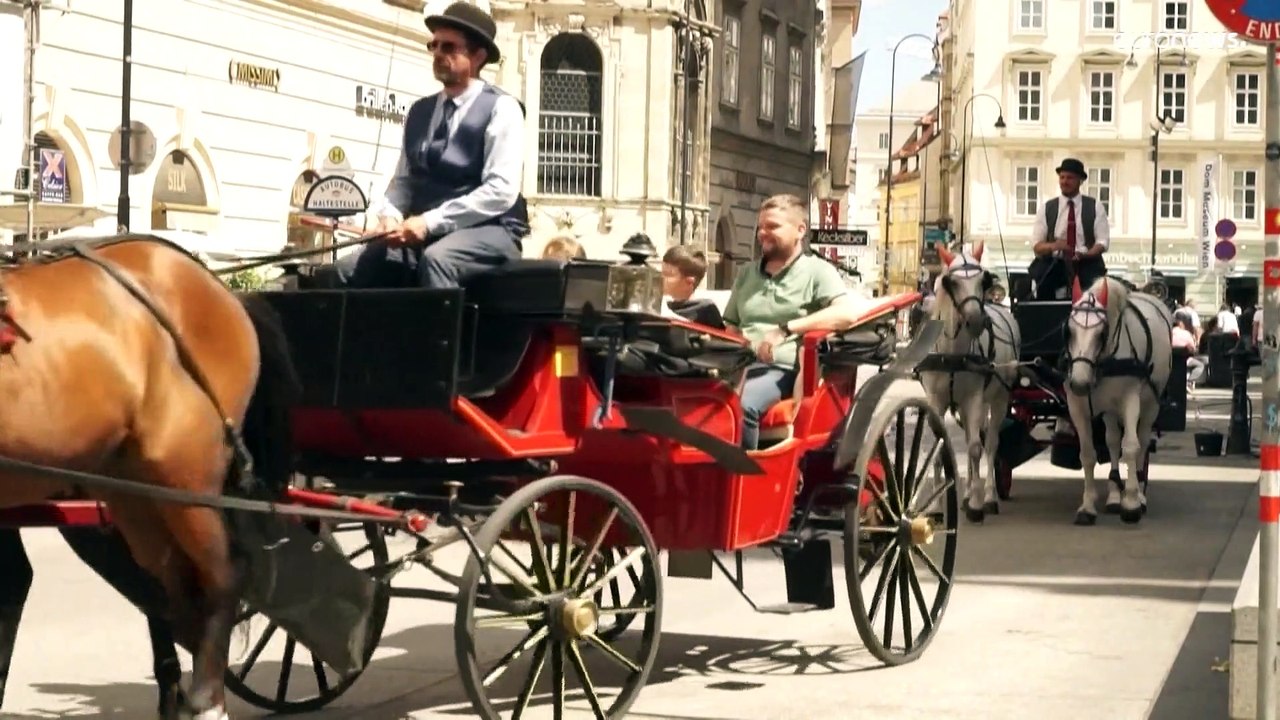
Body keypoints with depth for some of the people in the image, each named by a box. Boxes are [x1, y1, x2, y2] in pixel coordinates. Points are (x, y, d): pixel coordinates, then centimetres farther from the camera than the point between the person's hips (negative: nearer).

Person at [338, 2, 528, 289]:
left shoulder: (501, 108, -4)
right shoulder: (420, 111, 16)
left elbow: (501, 190, -15)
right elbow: (403, 180, 18)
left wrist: (430, 221, -20)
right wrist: (391, 215, -7)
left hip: (488, 232, -6)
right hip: (424, 233, 6)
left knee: (436, 259, -38)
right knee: (348, 269, -15)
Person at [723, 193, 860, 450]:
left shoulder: (816, 270, 4)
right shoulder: (746, 273, 25)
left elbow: (846, 314, -14)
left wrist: (785, 329, -20)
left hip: (782, 369, -5)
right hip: (741, 365, 5)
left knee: (740, 405, -37)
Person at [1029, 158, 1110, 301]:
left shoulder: (1095, 207, 10)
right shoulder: (1046, 209, 11)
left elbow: (1103, 241, 3)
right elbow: (1037, 245, 6)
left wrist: (1087, 254, -19)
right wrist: (1052, 246, -18)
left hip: (1086, 268, -1)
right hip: (1053, 267, 1)